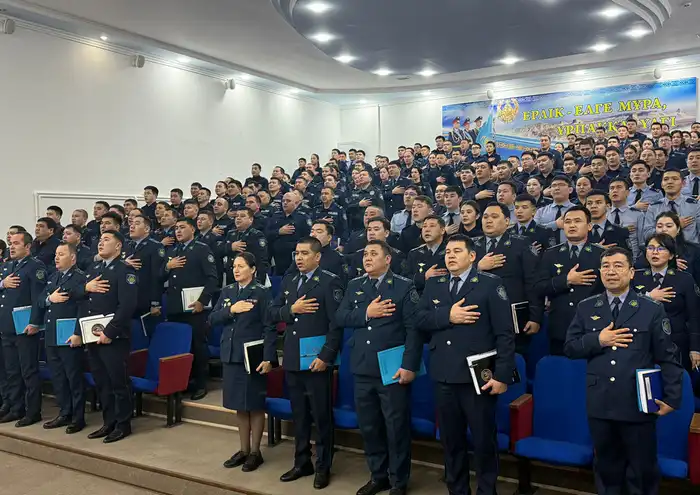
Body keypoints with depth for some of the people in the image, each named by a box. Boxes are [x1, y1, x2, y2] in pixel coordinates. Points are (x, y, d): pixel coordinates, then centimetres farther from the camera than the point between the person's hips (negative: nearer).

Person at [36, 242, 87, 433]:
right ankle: (64, 414, 26)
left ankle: (78, 417, 10)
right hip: (51, 337, 8)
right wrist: (49, 298, -8)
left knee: (74, 378, 0)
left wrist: (78, 333, -21)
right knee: (57, 377, 14)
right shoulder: (52, 277, 18)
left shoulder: (81, 277, -9)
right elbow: (40, 301, 15)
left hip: (69, 337, -8)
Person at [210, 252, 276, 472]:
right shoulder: (227, 291, 10)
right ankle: (244, 449, 25)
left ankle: (255, 452, 16)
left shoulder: (262, 292, -7)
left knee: (255, 405, 4)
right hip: (231, 355, 6)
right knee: (239, 405, 13)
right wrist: (231, 310, -12)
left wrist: (268, 358, -17)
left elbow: (269, 328, -11)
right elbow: (212, 319, 5)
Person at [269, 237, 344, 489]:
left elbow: (336, 323, -14)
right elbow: (273, 312, 10)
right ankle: (302, 462, 29)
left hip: (316, 359, -6)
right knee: (298, 415, 16)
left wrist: (326, 356, -19)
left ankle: (323, 467, 19)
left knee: (321, 415, 5)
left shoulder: (330, 281, -9)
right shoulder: (288, 281, 12)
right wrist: (291, 309, -10)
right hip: (292, 359, 6)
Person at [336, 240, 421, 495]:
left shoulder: (404, 286, -5)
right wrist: (366, 313, -14)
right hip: (362, 369, 5)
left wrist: (409, 366, -17)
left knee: (396, 427, 5)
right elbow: (340, 317, 1)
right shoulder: (354, 285, 11)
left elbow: (413, 328, -10)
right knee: (368, 426, 14)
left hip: (393, 369, -5)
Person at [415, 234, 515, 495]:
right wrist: (447, 316, -17)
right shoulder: (433, 284, 11)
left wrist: (502, 375, -14)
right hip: (444, 376, 4)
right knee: (450, 440, 15)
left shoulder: (490, 284, -4)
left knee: (483, 440, 6)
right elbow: (419, 319, 0)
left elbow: (505, 333, -9)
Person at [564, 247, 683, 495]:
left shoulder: (652, 310, -1)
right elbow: (569, 348, 3)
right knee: (606, 468, 16)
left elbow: (667, 358, -2)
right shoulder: (585, 308, 5)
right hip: (599, 405, 2)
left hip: (639, 406, -2)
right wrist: (598, 341, -13)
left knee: (643, 472, 11)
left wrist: (672, 398, -8)